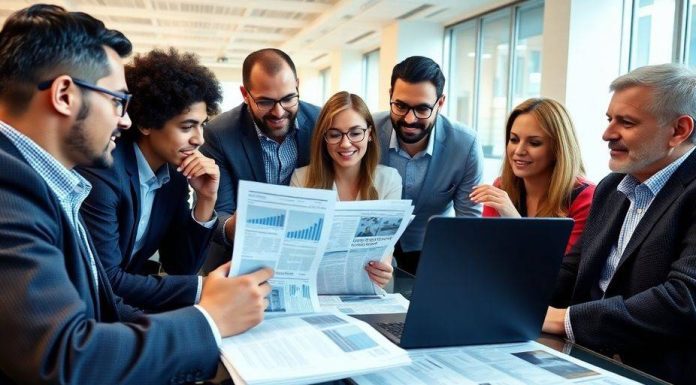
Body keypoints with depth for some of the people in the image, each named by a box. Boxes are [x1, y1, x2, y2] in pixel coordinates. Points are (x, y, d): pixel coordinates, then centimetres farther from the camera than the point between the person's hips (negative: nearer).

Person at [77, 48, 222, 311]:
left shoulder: (175, 173, -2)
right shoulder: (101, 172, -23)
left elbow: (181, 267, 1)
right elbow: (104, 281, -24)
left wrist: (206, 200, -12)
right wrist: (201, 288, -26)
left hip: (125, 302, 7)